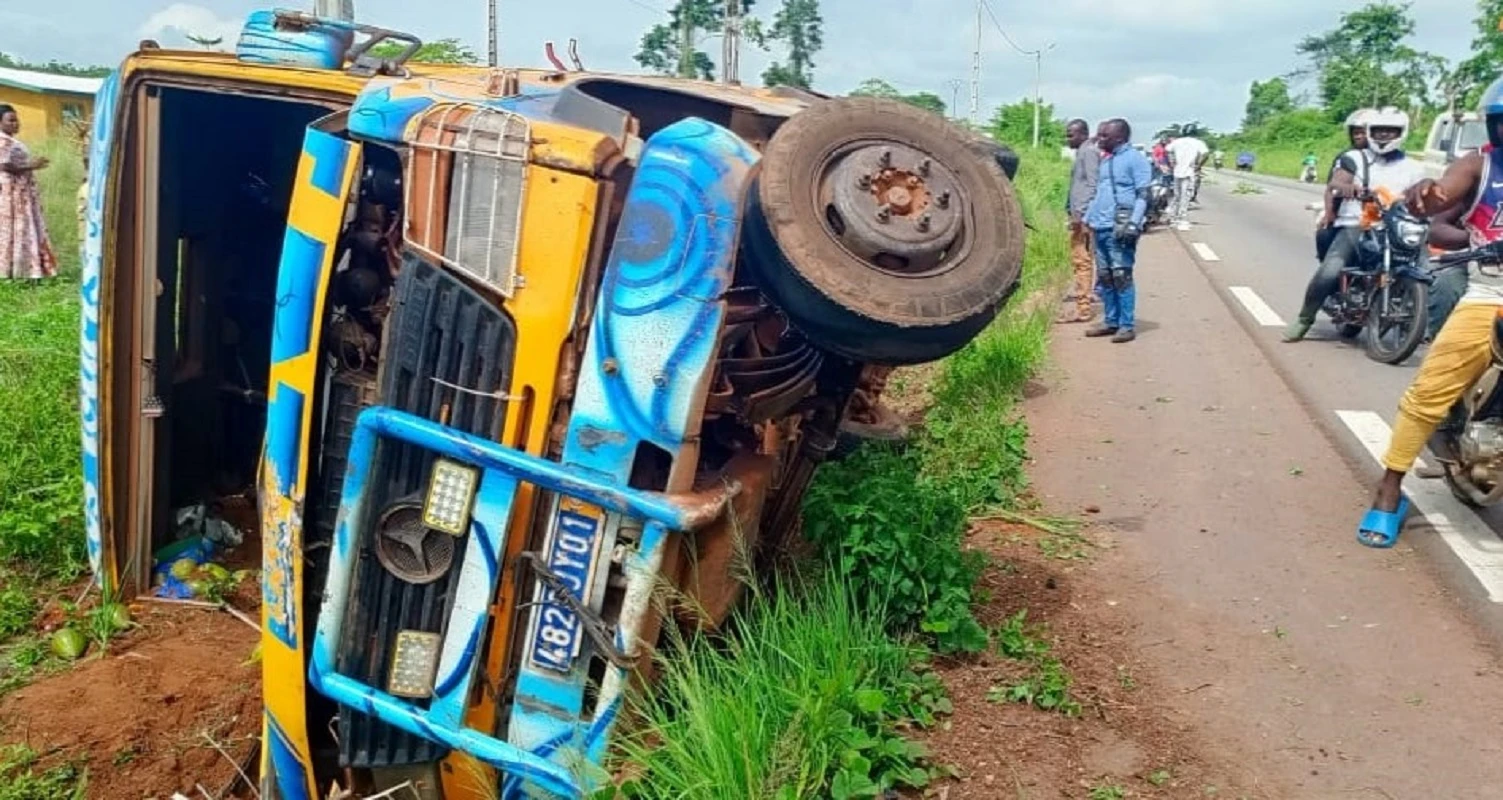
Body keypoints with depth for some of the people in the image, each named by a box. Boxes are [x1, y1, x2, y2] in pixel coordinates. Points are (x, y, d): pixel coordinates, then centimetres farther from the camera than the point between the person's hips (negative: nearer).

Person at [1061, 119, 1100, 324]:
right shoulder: (1082, 152, 18)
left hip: (1083, 216, -10)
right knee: (1078, 259, 13)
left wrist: (1080, 213, -21)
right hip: (1078, 214, 10)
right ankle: (1083, 302, 19)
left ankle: (1083, 308, -8)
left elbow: (1092, 185, -18)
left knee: (1082, 260, -9)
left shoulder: (1089, 152, -10)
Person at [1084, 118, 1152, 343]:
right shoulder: (1104, 160, 18)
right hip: (1101, 228, 8)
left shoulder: (1134, 159, -6)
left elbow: (1143, 195, -10)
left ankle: (1126, 326, -1)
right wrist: (1087, 219, 20)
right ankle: (1111, 321, 19)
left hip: (1120, 229, -8)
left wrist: (1133, 223, -19)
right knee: (1104, 277, 10)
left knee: (1121, 276, -5)